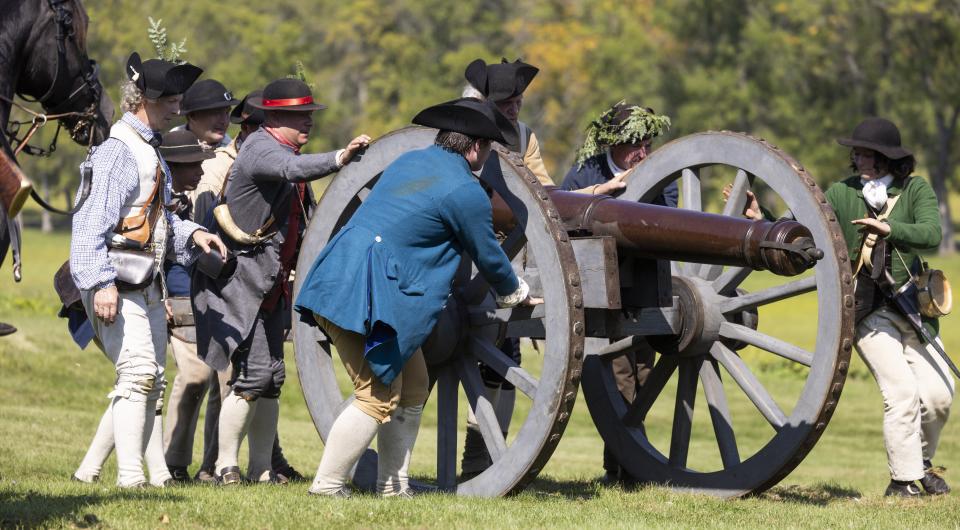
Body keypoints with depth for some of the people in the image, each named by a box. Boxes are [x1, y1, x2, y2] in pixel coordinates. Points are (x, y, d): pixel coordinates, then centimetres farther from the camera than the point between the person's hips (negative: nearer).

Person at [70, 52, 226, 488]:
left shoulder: (152, 152, 18)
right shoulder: (118, 152, -13)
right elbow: (92, 221, -21)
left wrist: (191, 233, 5)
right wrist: (102, 284, -28)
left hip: (148, 285, 10)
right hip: (117, 286, -10)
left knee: (149, 381, 12)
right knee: (138, 372, -17)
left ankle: (90, 468, 19)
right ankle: (130, 475, -19)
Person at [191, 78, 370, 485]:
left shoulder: (289, 151, 15)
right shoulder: (260, 147, -14)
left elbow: (305, 218, 24)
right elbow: (291, 169, -37)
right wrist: (340, 158, -50)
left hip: (270, 284, 10)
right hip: (237, 279, -9)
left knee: (272, 376, 8)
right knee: (253, 375, -13)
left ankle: (261, 468, 14)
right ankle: (225, 466, -7)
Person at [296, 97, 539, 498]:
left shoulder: (408, 161, 18)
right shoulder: (466, 192, -8)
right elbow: (488, 256, 3)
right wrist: (516, 293, 25)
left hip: (338, 281, 10)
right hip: (363, 296, -10)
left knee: (412, 387, 16)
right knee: (379, 397, -5)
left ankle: (393, 486, 19)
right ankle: (328, 484, -3)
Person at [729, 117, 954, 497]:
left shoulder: (915, 190, 1)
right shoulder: (842, 193, 3)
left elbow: (931, 234, -15)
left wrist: (889, 229, -29)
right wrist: (762, 218, -14)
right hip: (867, 309, -2)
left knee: (939, 393, -2)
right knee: (902, 392, -15)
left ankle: (921, 461, 23)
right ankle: (902, 479, -5)